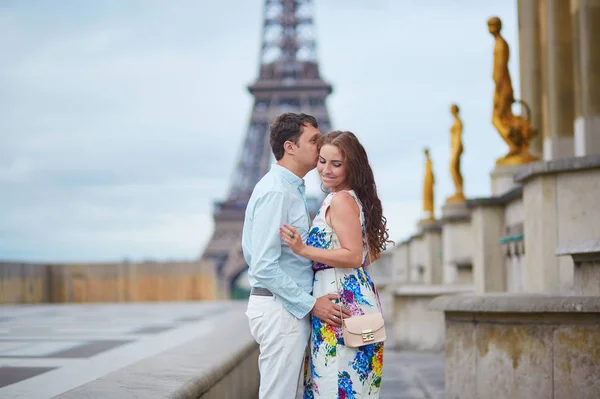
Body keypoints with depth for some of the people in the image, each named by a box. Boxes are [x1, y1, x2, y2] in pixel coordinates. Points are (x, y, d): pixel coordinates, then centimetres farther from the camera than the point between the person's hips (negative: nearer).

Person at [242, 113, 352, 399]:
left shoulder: (291, 188, 15)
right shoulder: (276, 191, -16)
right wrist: (310, 303, -18)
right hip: (279, 308, -10)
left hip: (291, 307, 10)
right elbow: (265, 267, -21)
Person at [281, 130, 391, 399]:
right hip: (359, 294, 10)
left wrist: (304, 250, -22)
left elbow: (354, 256, -19)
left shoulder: (341, 200, -13)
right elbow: (371, 253, 21)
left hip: (341, 299, -10)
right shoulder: (356, 198, 15)